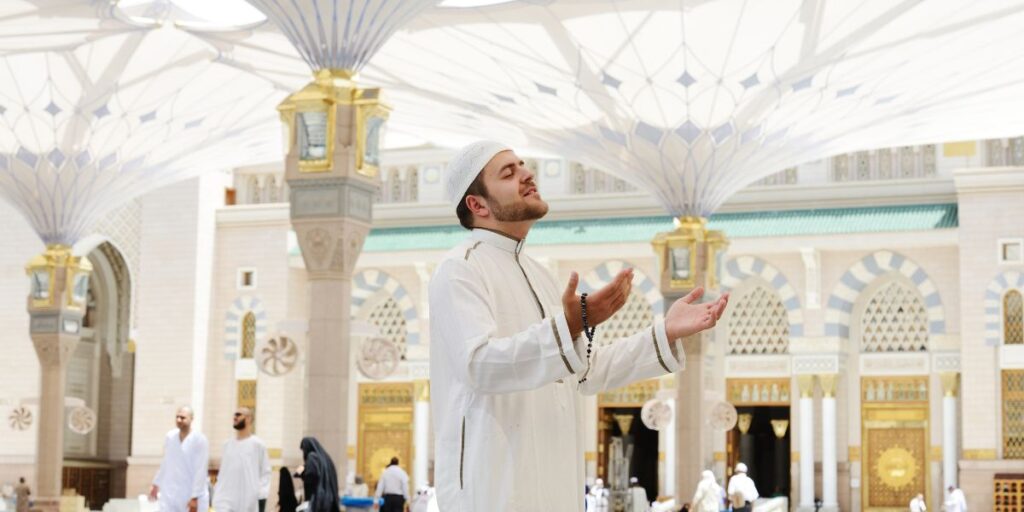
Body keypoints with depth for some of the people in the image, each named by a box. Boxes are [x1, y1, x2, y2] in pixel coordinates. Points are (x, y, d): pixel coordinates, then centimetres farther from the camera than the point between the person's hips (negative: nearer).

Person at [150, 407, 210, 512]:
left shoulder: (199, 440, -11)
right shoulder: (169, 436, 5)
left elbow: (200, 471, -14)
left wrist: (195, 497, -16)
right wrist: (156, 484, 23)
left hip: (192, 496, -4)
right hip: (170, 494, 4)